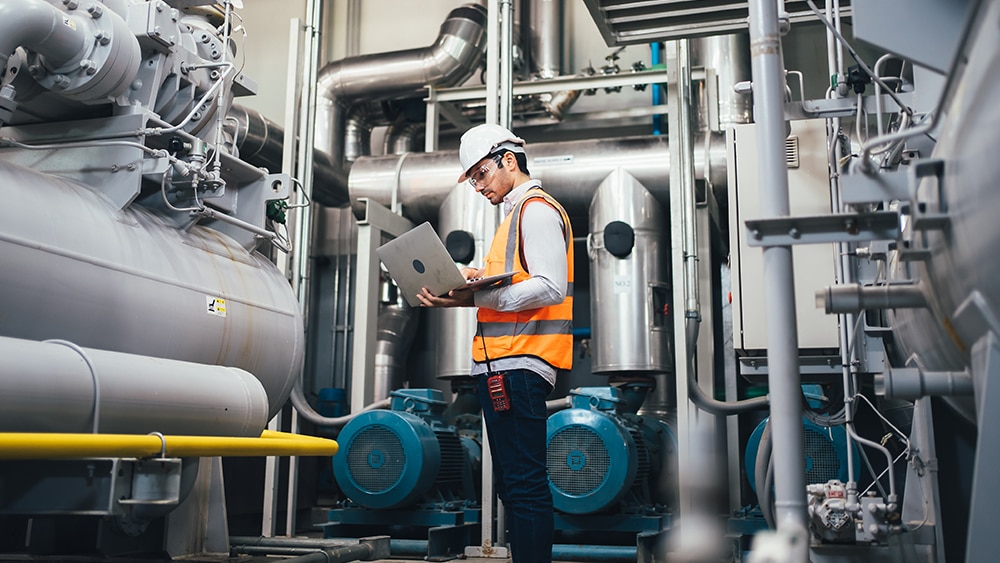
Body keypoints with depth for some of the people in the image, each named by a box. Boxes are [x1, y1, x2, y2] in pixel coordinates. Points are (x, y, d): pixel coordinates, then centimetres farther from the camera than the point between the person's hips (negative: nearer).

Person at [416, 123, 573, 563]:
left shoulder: (537, 209, -5)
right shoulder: (515, 215, 26)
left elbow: (550, 288, -18)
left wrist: (477, 296, -20)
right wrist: (472, 286, 8)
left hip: (519, 365, -10)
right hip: (500, 363, 10)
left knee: (524, 482, -9)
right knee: (511, 482, 12)